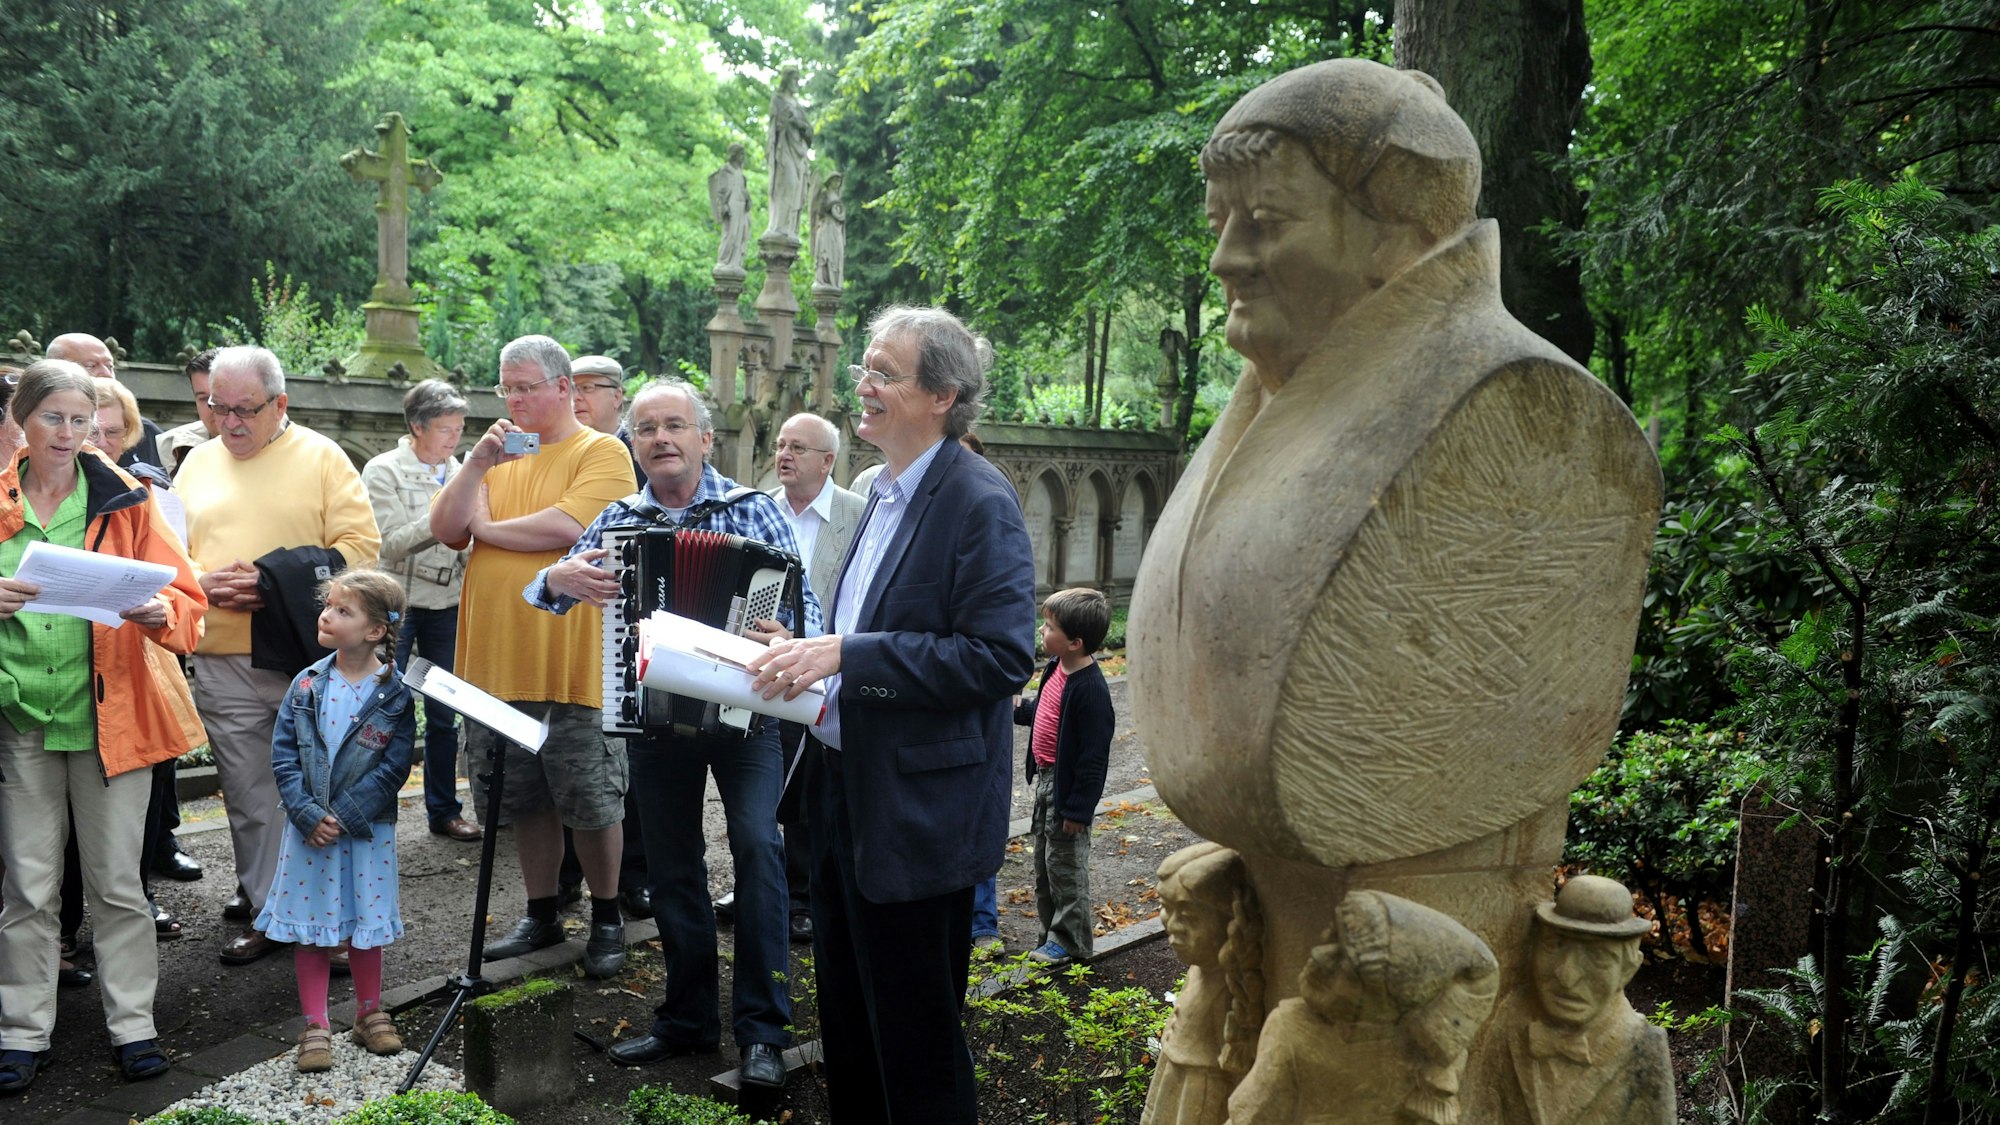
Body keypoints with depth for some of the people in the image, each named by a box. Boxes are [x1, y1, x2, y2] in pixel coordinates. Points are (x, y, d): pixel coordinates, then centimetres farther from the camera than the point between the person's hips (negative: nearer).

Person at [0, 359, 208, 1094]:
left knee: (117, 881, 5)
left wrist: (160, 611, -22)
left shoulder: (124, 500, 2)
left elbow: (185, 598, -1)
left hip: (109, 712, -1)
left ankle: (132, 1025, 15)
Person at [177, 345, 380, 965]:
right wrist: (203, 582, -9)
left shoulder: (321, 457, 0)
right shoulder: (198, 462, 12)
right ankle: (265, 903, 21)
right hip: (223, 662, 3)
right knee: (248, 791, 8)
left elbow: (361, 544, -6)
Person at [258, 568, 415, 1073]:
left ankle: (370, 1014, 30)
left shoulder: (394, 694, -9)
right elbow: (284, 755, -3)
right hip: (309, 828, 2)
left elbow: (393, 768, -11)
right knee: (310, 927, 8)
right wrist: (308, 814, -14)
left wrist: (343, 816, -16)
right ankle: (315, 1026, 19)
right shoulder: (307, 685, -1)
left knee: (365, 925, 12)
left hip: (366, 831, -2)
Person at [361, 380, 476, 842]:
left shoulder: (456, 472, 8)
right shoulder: (384, 471, -6)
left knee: (444, 715, 10)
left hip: (446, 606, 5)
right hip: (397, 606, -4)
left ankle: (444, 810, 20)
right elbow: (392, 543, -16)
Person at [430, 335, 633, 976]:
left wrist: (486, 528, -6)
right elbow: (444, 529, 4)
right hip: (498, 661, 6)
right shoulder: (500, 454, 14)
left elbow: (568, 527, -21)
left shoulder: (601, 453, -5)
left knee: (592, 802, 3)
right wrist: (477, 463, -10)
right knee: (526, 800, 15)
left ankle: (607, 920, 19)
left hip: (571, 664, -6)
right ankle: (541, 915, 29)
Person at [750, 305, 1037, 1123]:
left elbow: (999, 657, -25)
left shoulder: (978, 503, -17)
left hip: (918, 816, -9)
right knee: (847, 1023, 21)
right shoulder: (887, 495, 12)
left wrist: (847, 654, -26)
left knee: (915, 1047, 5)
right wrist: (810, 655, 4)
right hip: (849, 794, 9)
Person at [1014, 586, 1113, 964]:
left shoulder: (1090, 688, -26)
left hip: (1067, 786, -10)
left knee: (1065, 865, 3)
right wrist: (1018, 711, 8)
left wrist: (1078, 808, -21)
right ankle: (1052, 932, 31)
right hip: (1045, 778, 10)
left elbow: (1093, 755, -24)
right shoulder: (1056, 667, 2)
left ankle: (1070, 941, 16)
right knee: (1044, 862, 18)